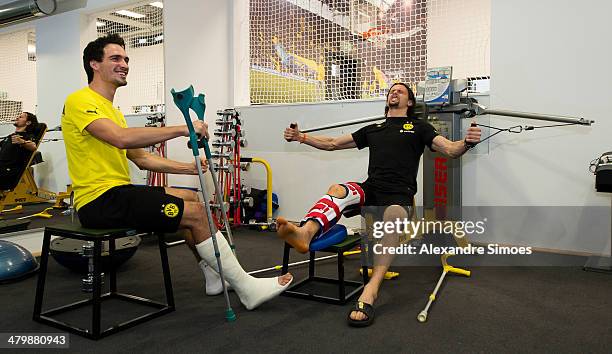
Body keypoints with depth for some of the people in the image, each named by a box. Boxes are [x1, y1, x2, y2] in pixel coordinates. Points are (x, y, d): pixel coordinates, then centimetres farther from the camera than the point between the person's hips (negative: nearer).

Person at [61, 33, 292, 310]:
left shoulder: (110, 110, 21)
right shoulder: (80, 101, -9)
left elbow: (141, 158, 18)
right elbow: (122, 138, -28)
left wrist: (188, 168, 8)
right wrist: (181, 129, -28)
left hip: (116, 192, 10)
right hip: (100, 200, -10)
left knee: (190, 198, 16)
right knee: (195, 213, -16)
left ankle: (216, 274, 20)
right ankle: (247, 289, -6)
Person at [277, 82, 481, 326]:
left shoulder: (418, 127, 19)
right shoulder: (373, 129, 29)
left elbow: (450, 150, 5)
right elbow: (333, 144, 29)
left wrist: (466, 143, -19)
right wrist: (301, 137, 18)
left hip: (399, 194, -3)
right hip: (370, 190, 4)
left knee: (393, 216, -40)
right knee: (338, 190, -31)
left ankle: (369, 293, -51)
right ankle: (305, 233, -60)